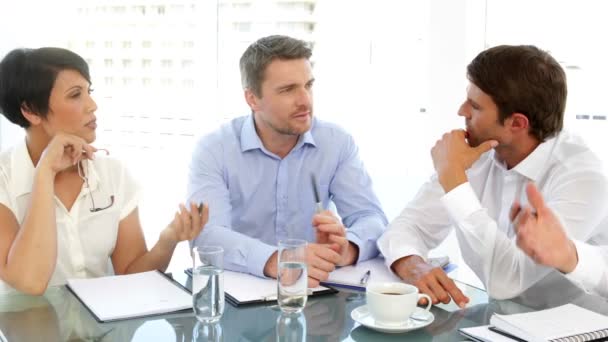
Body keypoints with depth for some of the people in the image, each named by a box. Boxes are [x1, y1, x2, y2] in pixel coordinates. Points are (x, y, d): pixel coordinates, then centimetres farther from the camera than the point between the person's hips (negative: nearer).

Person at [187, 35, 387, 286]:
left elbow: (371, 219, -7)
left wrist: (347, 250, -30)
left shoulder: (338, 143, 1)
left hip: (315, 288, 2)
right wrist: (274, 261, -38)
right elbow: (206, 235, -21)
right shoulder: (213, 150, -7)